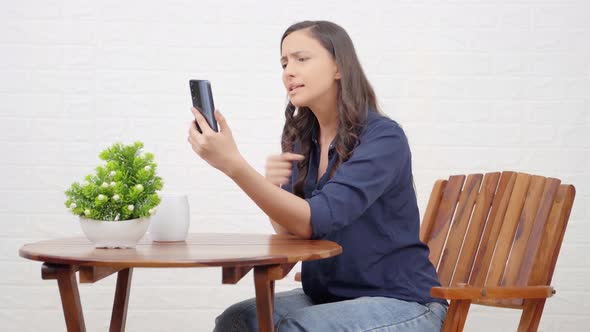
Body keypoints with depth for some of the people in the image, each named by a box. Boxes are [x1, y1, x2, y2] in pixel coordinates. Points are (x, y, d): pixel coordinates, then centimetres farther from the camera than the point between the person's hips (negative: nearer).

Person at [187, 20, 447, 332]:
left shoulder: (383, 137, -17)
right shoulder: (301, 141, 5)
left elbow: (314, 221, -28)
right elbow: (290, 230, 6)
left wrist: (234, 164, -37)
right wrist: (273, 187, -14)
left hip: (399, 303, -6)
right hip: (329, 297, 6)